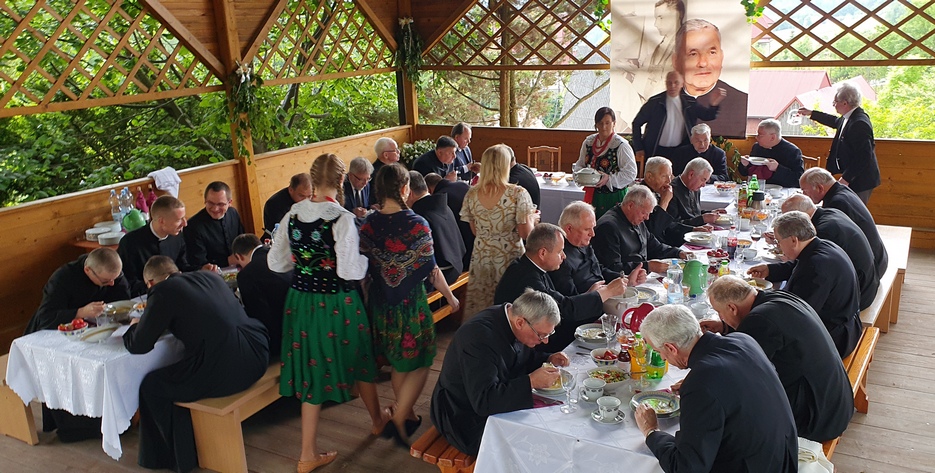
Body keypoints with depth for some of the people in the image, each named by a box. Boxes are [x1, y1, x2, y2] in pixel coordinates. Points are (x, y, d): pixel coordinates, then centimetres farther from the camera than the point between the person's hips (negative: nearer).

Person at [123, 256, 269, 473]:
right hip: (258, 358, 8)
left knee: (151, 386, 15)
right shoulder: (210, 276, 17)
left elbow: (139, 346, 2)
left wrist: (134, 327, 22)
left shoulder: (163, 291, -2)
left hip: (223, 372, -8)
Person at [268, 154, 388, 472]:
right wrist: (367, 258, -4)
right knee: (358, 359, 20)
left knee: (313, 367, 14)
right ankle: (377, 420, 45)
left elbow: (276, 263, 3)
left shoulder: (292, 215, -4)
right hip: (337, 303, -4)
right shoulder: (342, 218, -20)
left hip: (301, 301, 4)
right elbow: (349, 271, -23)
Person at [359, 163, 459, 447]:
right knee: (419, 363, 9)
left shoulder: (367, 225, -5)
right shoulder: (416, 224, -17)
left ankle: (408, 416, 34)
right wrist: (450, 297, 2)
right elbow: (431, 269, -12)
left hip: (381, 304, 5)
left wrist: (373, 299, 17)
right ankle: (399, 419, 3)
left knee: (398, 363, 20)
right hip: (411, 303, -5)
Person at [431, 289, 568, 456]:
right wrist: (531, 381, -32)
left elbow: (521, 357, 14)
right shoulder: (480, 336, -32)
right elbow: (483, 401, -35)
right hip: (468, 422, -8)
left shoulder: (508, 317, -6)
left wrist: (549, 359, -4)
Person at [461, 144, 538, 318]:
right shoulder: (518, 194, -15)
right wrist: (533, 218, 6)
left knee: (481, 305, 13)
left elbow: (475, 231, 8)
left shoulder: (472, 194, -2)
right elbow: (526, 233, -13)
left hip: (481, 257, 4)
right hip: (510, 258, -4)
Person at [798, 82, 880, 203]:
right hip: (854, 177, 10)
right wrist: (811, 113, 36)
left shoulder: (859, 124, -25)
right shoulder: (850, 117, 7)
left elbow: (864, 156, -28)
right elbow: (836, 122, 32)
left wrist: (846, 178, -25)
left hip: (860, 180, -10)